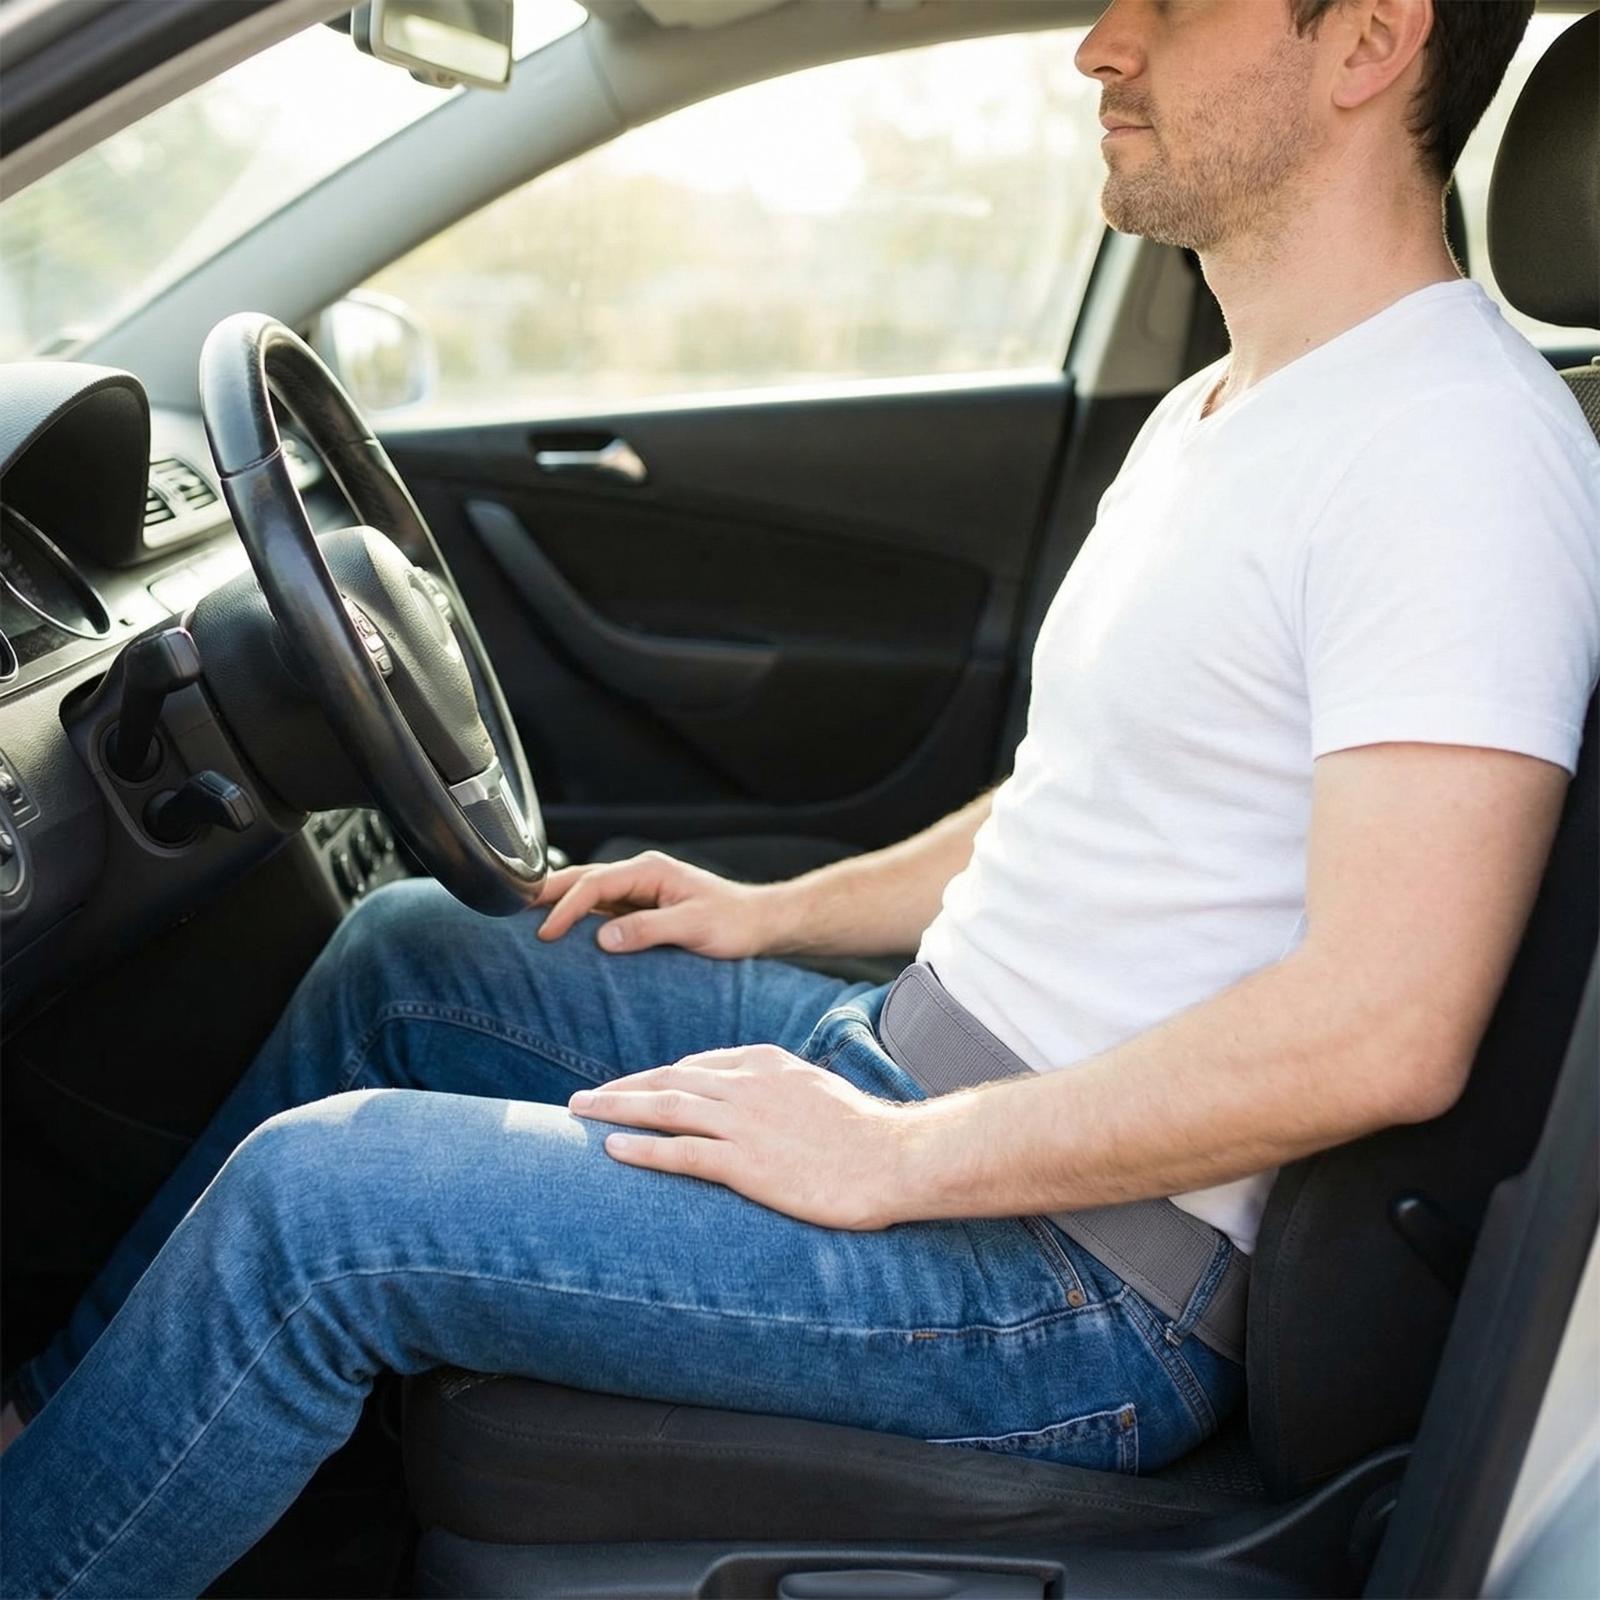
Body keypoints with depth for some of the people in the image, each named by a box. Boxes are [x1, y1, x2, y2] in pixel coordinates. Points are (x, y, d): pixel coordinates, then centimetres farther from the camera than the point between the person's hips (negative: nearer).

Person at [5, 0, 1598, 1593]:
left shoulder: (1452, 444, -21)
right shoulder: (1214, 414, 12)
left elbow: (1384, 1032, -28)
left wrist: (893, 1160, -23)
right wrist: (773, 911, 15)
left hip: (1099, 1280, -10)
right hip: (926, 1057, 10)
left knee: (324, 1197, -18)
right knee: (405, 948, 14)